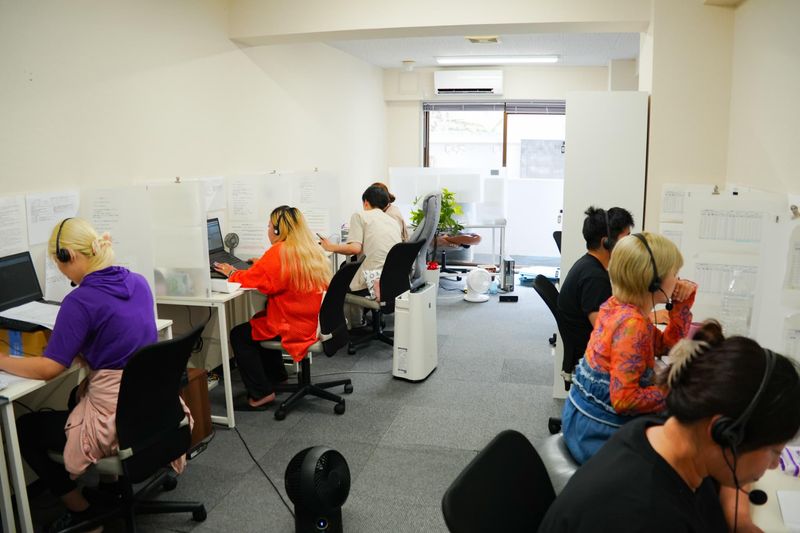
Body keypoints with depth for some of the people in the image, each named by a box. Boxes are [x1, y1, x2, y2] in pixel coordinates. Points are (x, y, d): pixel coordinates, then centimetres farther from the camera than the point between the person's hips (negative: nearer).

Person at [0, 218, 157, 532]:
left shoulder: (80, 301, -19)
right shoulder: (138, 282, 4)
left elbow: (48, 369, -16)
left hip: (119, 421, -8)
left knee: (26, 429, 17)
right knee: (80, 395, 37)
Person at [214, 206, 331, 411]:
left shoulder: (280, 252, -17)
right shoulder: (312, 250, 8)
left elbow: (250, 280, -13)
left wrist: (232, 273, 5)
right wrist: (262, 264, 16)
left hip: (293, 326, -9)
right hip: (313, 322, 9)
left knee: (238, 335, 4)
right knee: (259, 322, 29)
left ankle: (261, 393, 4)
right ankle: (276, 376, 37)